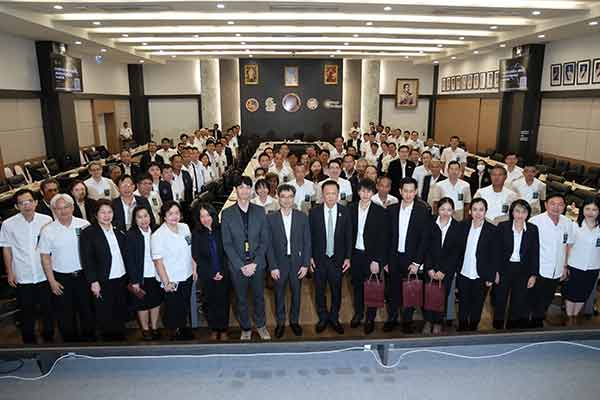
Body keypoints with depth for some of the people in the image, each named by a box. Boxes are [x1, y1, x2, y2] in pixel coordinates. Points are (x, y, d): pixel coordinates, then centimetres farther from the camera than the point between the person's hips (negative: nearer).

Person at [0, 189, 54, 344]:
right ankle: (29, 341, 33)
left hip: (45, 274, 1)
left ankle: (49, 337, 35)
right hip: (23, 277, -1)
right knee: (27, 312, 13)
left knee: (48, 308, 14)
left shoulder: (47, 220, -8)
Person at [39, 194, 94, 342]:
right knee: (65, 316, 11)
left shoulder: (84, 224, -6)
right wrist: (52, 281, -6)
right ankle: (70, 339, 31)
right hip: (61, 278, -1)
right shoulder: (47, 231, -7)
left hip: (83, 275, 1)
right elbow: (45, 258, -3)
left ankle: (88, 338, 35)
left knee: (87, 310, 15)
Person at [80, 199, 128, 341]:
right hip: (103, 283, -5)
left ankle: (120, 339, 28)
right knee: (106, 318, 6)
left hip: (121, 280, 5)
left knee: (120, 316, 14)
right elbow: (87, 260, -10)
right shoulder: (88, 233, -7)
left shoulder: (118, 232, 9)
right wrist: (93, 281, -14)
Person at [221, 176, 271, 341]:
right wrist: (241, 266, -13)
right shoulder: (227, 214, -6)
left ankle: (261, 325, 38)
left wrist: (254, 263, -11)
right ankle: (246, 328, 35)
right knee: (241, 299, 14)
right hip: (237, 266, -1)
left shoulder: (259, 211, -3)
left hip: (257, 264, 1)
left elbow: (265, 241, -3)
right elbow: (227, 244, -7)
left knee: (259, 296, 16)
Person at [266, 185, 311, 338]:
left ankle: (294, 320, 35)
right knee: (279, 294, 13)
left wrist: (305, 264, -5)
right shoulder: (271, 218, -6)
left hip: (297, 262, 1)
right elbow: (269, 244, -5)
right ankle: (280, 322, 33)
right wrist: (273, 266, -9)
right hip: (279, 263, -1)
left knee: (296, 293, 15)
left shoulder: (302, 217, -3)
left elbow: (307, 241, -1)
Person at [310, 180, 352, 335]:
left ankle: (334, 318, 32)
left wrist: (347, 257, -3)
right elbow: (310, 236, -3)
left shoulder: (345, 212, -4)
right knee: (320, 290, 12)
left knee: (336, 290, 12)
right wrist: (310, 257, -5)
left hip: (337, 259, 0)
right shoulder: (314, 212, -7)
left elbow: (348, 236, 0)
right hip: (319, 258, 0)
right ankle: (323, 318, 32)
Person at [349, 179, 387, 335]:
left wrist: (376, 260, -13)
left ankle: (370, 319, 25)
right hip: (356, 253, 3)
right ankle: (358, 313, 36)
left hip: (372, 255, -3)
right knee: (357, 285, 16)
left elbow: (382, 238, -9)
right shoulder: (351, 209, 0)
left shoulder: (380, 212, -9)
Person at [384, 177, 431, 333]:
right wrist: (386, 260, 3)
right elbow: (388, 236, 5)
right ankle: (391, 319, 27)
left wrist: (416, 262, -11)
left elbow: (424, 238, -7)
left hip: (411, 258, -2)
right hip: (394, 257, 2)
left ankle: (407, 321, 26)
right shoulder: (392, 210, 2)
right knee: (393, 290, 11)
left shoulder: (422, 211, -7)